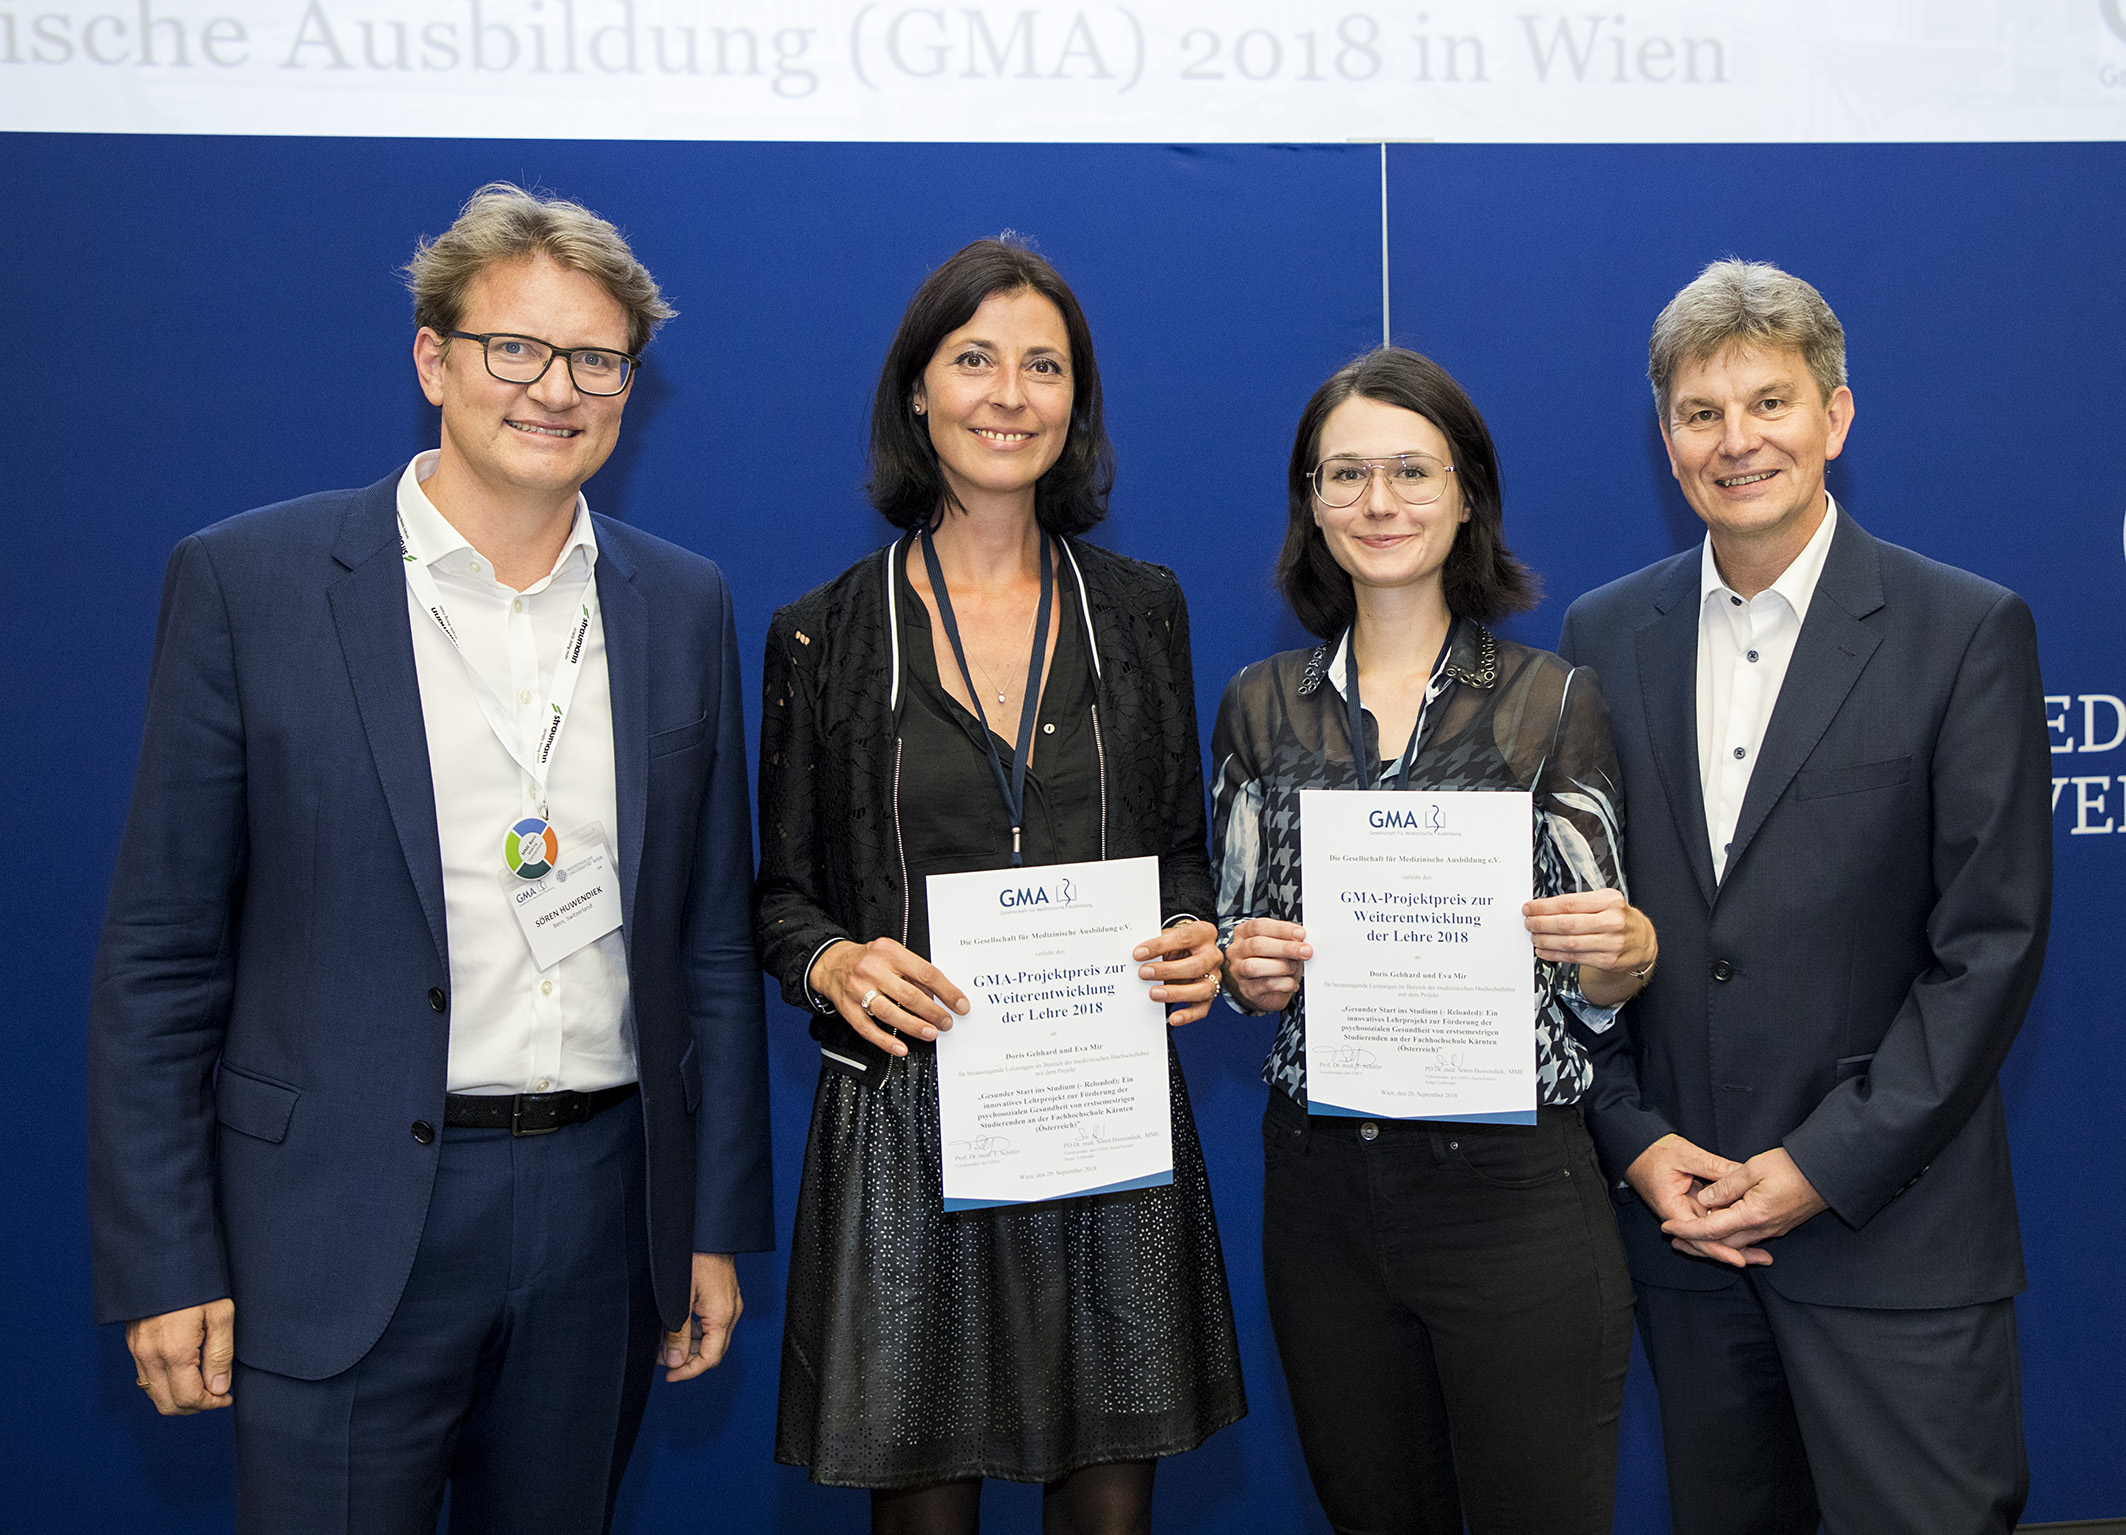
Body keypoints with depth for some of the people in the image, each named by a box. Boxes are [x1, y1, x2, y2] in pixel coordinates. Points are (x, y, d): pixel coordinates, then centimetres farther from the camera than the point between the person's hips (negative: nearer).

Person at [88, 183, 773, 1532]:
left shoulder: (686, 606, 4)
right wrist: (165, 1265, -5)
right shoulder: (247, 582, -5)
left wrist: (718, 1224, 8)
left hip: (604, 1210, 3)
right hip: (347, 1235, -3)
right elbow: (162, 952, -4)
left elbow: (713, 937, 8)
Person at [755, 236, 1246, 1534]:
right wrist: (832, 962, -14)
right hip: (906, 1120, -1)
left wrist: (1198, 941, -7)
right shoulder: (827, 632, 2)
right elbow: (781, 890, 6)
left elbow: (1182, 847, 14)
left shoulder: (1141, 609, 8)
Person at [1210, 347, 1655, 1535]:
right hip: (1324, 1191, 3)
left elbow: (1598, 983, 3)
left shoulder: (1556, 701, -2)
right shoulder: (1262, 707, 6)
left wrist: (1626, 954, -19)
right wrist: (1248, 971, -9)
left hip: (1515, 1190, -3)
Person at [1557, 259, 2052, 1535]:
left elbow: (1992, 941, -8)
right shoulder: (1606, 635, 6)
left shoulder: (1967, 632, -5)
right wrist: (1634, 1141, -2)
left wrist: (1824, 1167, -12)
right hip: (1676, 1211, 3)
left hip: (1893, 1227, -3)